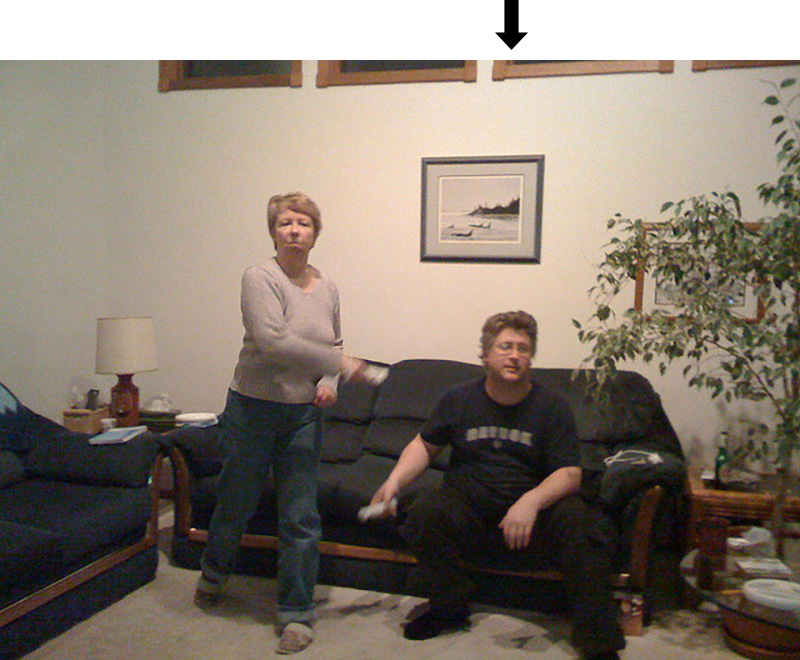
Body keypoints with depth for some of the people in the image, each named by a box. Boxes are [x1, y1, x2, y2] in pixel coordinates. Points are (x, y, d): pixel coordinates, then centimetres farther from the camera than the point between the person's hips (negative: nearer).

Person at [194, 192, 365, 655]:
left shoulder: (327, 288, 7)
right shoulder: (260, 279, -12)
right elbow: (273, 343, -25)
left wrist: (329, 382, -2)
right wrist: (339, 363, -24)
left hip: (304, 413, 4)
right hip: (254, 408, -4)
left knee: (301, 516, 3)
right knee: (238, 501, 13)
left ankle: (297, 614, 17)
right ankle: (215, 573, 44)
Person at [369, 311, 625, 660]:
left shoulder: (551, 407, -1)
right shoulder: (458, 399, 4)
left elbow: (569, 473, -7)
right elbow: (424, 445, 14)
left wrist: (531, 501, -27)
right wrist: (395, 479, -5)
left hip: (534, 504, -1)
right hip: (467, 502, 1)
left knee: (575, 520, -29)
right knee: (424, 514, -27)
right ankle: (450, 607, -3)